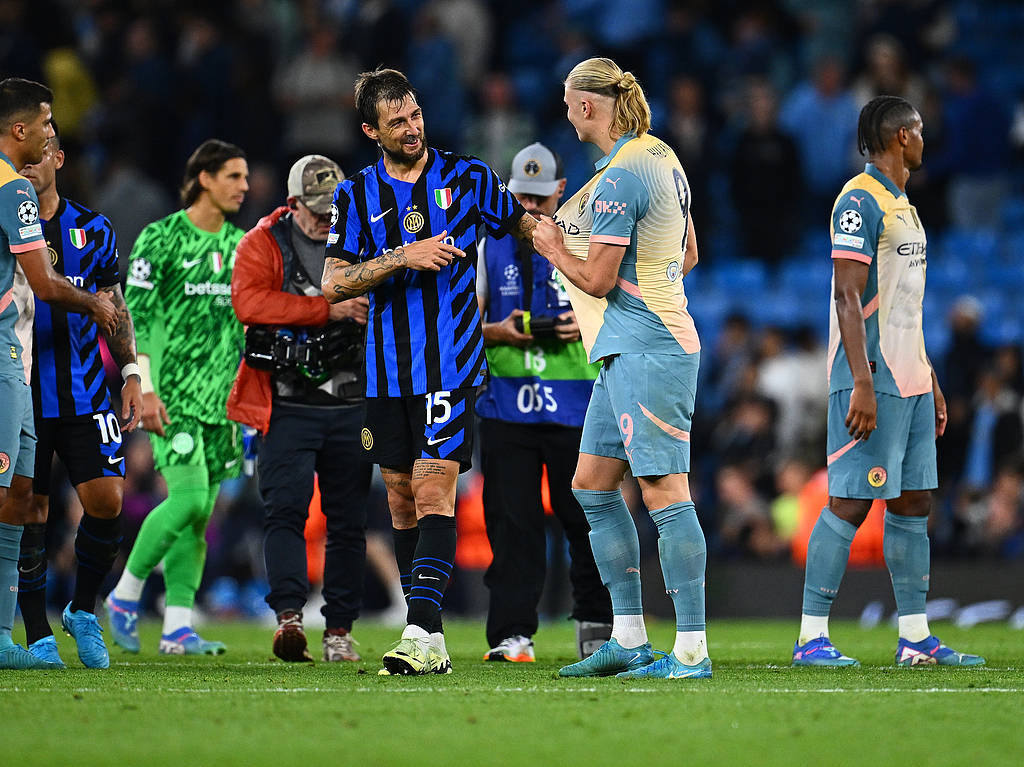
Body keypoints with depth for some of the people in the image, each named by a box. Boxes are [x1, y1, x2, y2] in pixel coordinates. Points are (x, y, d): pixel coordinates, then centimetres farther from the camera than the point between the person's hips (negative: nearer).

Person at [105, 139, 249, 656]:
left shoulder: (241, 245, 13)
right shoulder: (161, 238, -5)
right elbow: (134, 317, -9)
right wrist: (145, 390, -16)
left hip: (219, 400, 6)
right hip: (173, 396, -6)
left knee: (199, 515, 3)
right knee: (188, 497, -17)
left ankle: (178, 628, 4)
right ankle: (125, 595, 0)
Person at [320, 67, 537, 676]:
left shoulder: (467, 178, 3)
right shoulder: (356, 196, 6)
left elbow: (526, 225, 16)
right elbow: (333, 283, -2)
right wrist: (402, 257, -13)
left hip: (451, 366, -3)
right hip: (387, 369, 3)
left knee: (433, 492, -14)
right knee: (402, 498, 6)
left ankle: (423, 635, -22)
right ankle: (429, 638, 14)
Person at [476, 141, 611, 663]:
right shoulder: (492, 245, 10)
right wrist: (497, 331, -9)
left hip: (575, 404, -1)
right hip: (506, 401, 1)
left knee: (586, 517, 1)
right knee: (512, 522, -3)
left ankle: (595, 622, 16)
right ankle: (512, 634, -2)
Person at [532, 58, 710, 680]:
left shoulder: (619, 178, -16)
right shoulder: (662, 157, 14)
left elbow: (597, 280, -14)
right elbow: (689, 255, 22)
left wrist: (554, 249, 3)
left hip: (646, 350, -11)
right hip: (627, 353, 11)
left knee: (665, 492, -10)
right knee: (593, 486, 13)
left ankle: (692, 649, -11)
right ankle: (630, 639, 15)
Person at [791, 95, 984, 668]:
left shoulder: (902, 206, 19)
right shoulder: (860, 201, -11)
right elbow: (848, 298, -17)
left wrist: (931, 383, 23)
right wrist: (863, 384, -23)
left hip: (911, 381, 10)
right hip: (873, 381, -10)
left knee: (914, 502, 8)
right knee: (851, 502, -10)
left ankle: (916, 637, 11)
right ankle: (811, 637, -7)